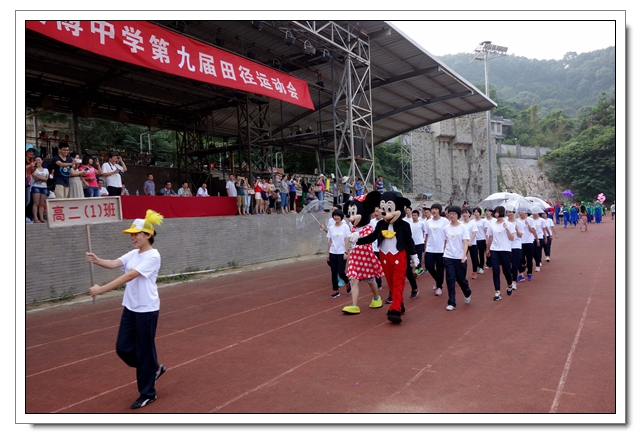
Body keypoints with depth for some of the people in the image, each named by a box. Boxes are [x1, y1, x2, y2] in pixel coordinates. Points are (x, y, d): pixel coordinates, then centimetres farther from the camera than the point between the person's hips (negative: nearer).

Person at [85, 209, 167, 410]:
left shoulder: (153, 256, -17)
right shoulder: (132, 254, 9)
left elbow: (129, 276, -25)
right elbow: (113, 264, -8)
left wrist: (101, 289, -28)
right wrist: (96, 260, -28)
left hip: (147, 310, -8)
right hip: (130, 308, 8)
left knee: (144, 351, 2)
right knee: (123, 348, 10)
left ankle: (148, 393, 19)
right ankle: (153, 369, 33)